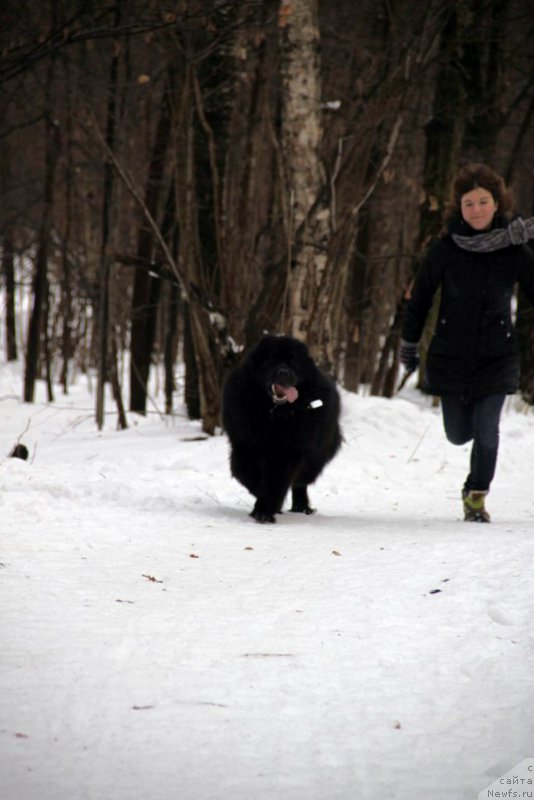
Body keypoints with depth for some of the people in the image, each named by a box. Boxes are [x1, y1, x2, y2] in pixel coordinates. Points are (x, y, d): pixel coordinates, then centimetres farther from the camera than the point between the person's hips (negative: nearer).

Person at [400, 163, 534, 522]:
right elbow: (420, 298, 3)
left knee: (486, 431, -6)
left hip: (497, 358, -1)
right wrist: (409, 345, 10)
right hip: (451, 356, 1)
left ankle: (477, 497, 14)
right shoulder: (445, 250, -8)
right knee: (459, 434, 10)